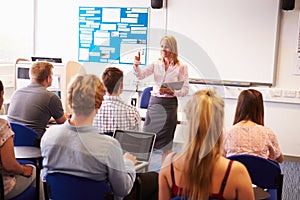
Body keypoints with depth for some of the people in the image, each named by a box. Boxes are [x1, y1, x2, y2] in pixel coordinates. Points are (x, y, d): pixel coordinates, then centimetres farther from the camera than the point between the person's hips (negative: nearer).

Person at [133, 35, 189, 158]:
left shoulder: (181, 67, -4)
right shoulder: (156, 64, 6)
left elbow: (185, 90, -6)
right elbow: (141, 76, -4)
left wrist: (170, 91, -22)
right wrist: (136, 65, -23)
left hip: (170, 103, -3)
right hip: (154, 101, 4)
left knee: (166, 139, 3)